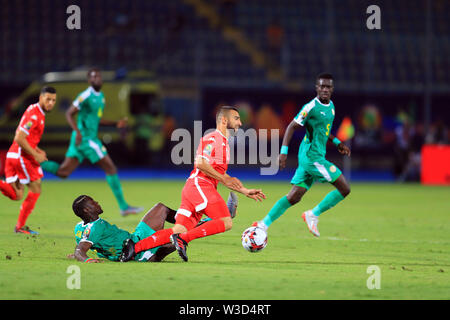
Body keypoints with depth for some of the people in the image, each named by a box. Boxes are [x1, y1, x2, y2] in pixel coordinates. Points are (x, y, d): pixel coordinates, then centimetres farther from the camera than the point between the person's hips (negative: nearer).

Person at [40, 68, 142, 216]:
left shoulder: (101, 96, 16)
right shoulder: (85, 96, -12)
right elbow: (69, 114, -14)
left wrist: (115, 123, 14)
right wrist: (78, 131, -28)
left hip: (91, 138, 9)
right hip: (85, 138, -9)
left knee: (62, 172, 6)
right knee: (111, 168, -5)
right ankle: (123, 206, 1)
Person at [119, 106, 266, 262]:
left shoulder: (224, 142, 27)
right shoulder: (213, 138, -5)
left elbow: (219, 174, 32)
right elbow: (201, 163, -18)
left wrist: (245, 191, 29)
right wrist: (224, 178, -12)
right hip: (199, 185, -10)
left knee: (180, 230, -1)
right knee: (226, 222, -17)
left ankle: (135, 247, -8)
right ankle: (183, 238, -23)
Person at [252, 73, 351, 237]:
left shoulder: (331, 106, 14)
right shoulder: (311, 107, -13)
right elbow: (292, 127, -11)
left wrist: (337, 143, 23)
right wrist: (284, 151, -17)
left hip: (311, 158, 9)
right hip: (312, 156, -9)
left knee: (293, 197, 8)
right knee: (344, 189, -9)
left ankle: (264, 224, 10)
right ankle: (313, 215, 1)